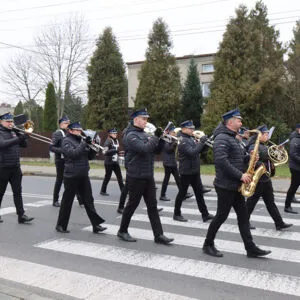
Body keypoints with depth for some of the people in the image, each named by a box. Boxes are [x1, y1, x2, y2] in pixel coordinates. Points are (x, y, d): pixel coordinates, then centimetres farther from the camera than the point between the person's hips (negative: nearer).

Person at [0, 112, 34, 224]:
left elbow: (24, 145, 11)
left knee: (17, 191, 2)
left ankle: (21, 215, 2)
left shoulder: (14, 132, 12)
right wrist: (19, 139, -34)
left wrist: (22, 135, -5)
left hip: (15, 167, 5)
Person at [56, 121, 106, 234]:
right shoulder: (67, 141, -5)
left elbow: (90, 156, 12)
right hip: (71, 176, -6)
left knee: (88, 201, 4)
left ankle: (96, 225, 5)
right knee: (67, 201, 5)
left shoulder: (81, 140, 15)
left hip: (84, 176, 6)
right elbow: (73, 153, -23)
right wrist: (84, 143, -24)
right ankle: (61, 225, 19)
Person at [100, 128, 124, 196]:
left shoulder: (116, 141, 10)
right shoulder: (108, 141, -11)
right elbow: (105, 152, -19)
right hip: (109, 162, -6)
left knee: (119, 176, 5)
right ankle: (102, 191, 17)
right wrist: (114, 150, -26)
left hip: (115, 162, 6)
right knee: (107, 177, 3)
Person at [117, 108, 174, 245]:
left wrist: (160, 138, -4)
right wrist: (156, 137, -17)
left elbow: (156, 149, 12)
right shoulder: (131, 136, -12)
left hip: (148, 176, 8)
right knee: (132, 204, 4)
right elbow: (144, 149, -26)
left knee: (152, 205, 6)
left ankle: (158, 235, 9)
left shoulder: (145, 134, 14)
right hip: (136, 177, -8)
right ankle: (122, 231, 21)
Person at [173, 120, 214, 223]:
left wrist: (205, 143, 0)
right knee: (182, 193, 3)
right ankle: (177, 214, 17)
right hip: (186, 171, -8)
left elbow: (199, 150, 16)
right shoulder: (182, 141, -16)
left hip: (195, 170, 8)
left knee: (199, 192, 9)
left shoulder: (191, 138, 11)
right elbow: (192, 153, -27)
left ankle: (205, 214, 13)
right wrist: (201, 142, -23)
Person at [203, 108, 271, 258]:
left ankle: (251, 248, 14)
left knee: (243, 216, 9)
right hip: (226, 185, -10)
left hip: (236, 185, 10)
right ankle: (208, 245, 15)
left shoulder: (232, 138, 17)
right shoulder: (222, 138, -16)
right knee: (221, 216, 0)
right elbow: (221, 161, -28)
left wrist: (249, 158, 2)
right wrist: (240, 175, -24)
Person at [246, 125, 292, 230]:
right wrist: (267, 166, -24)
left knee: (270, 202, 12)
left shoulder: (264, 146, 14)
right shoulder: (254, 147, -15)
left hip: (266, 179, 9)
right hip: (257, 180, -9)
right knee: (251, 202, 3)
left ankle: (279, 223, 16)